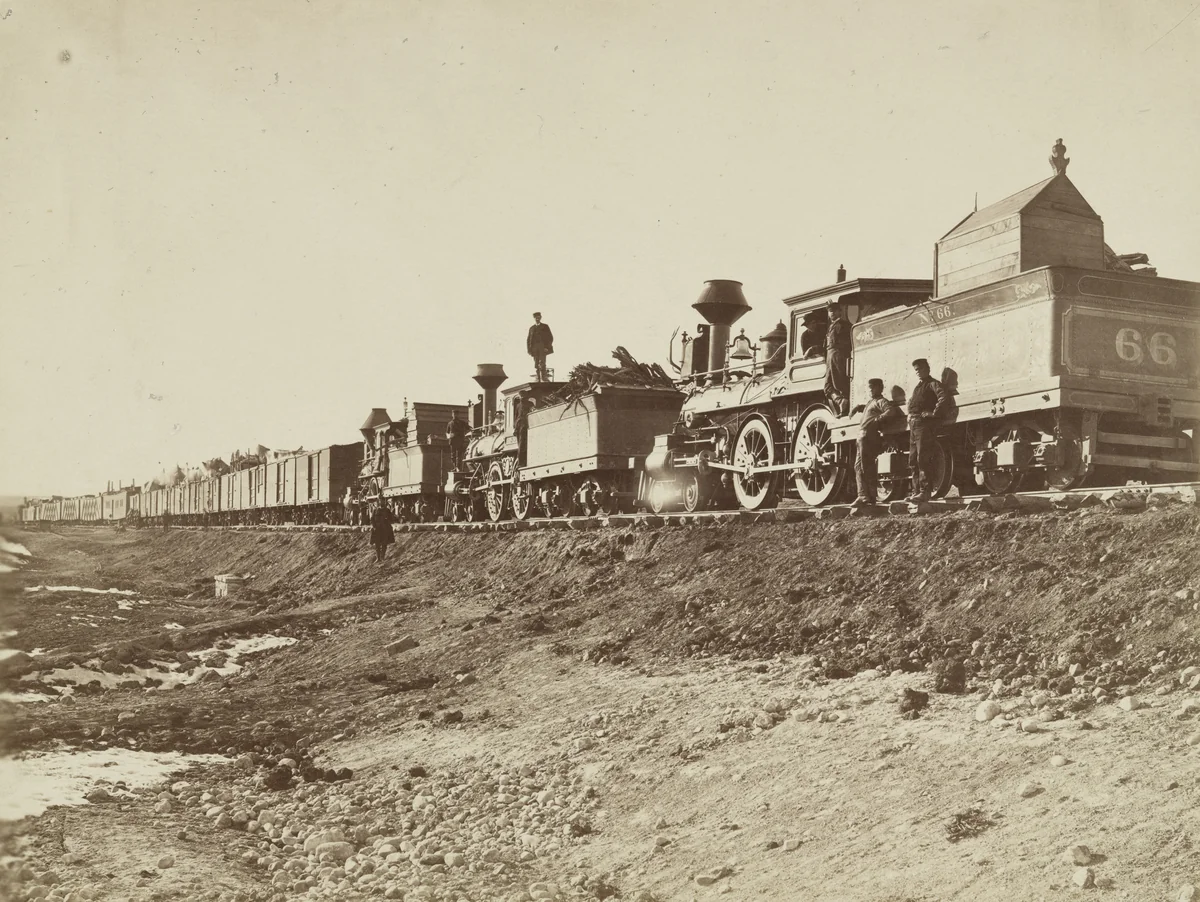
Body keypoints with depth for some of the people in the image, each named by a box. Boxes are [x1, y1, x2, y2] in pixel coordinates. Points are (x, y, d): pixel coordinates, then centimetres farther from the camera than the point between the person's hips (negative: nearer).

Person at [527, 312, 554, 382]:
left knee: (542, 362, -17)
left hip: (543, 347, -3)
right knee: (536, 364, -3)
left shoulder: (545, 327, 11)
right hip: (534, 348, 3)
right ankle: (538, 379, -6)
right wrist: (529, 349, 5)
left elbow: (550, 337, 5)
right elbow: (528, 339, 17)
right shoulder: (532, 328, 19)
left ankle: (544, 377, -21)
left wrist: (547, 347, -7)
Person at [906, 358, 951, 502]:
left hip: (925, 424, -9)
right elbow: (911, 404, 40)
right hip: (913, 425, 9)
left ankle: (925, 491, -15)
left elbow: (944, 398, -17)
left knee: (923, 459, -13)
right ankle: (916, 491, 11)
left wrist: (934, 413, -17)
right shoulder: (917, 387, 25)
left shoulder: (932, 383, -1)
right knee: (913, 461, 7)